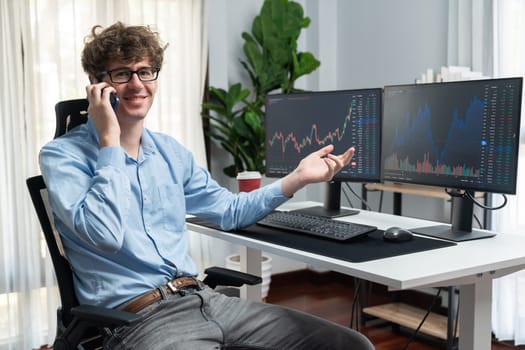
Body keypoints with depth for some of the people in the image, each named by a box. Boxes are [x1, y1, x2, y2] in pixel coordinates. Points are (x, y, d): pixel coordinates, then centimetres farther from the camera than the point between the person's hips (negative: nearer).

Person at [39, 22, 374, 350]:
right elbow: (105, 234, -19)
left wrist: (297, 178, 14)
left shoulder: (171, 151, 15)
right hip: (138, 317, -6)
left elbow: (230, 211, 23)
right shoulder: (64, 155, -3)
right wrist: (110, 140, -12)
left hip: (205, 298, 6)